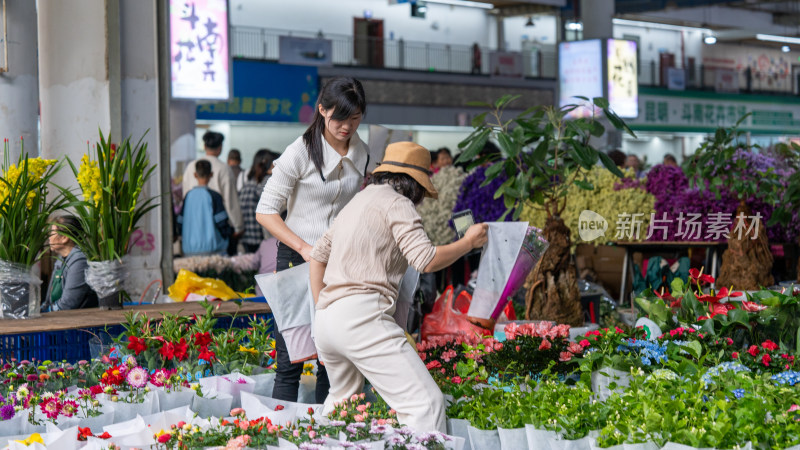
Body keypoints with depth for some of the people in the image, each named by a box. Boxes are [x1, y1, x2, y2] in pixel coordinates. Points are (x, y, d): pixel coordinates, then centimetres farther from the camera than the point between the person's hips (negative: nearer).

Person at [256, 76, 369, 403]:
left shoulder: (361, 154, 7)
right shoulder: (301, 152, -10)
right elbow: (265, 211, -8)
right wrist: (304, 247, -16)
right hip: (296, 259, -5)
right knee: (290, 358, -5)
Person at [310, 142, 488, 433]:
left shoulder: (358, 202, 26)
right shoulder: (396, 203, 0)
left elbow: (318, 254, 31)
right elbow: (427, 260, -10)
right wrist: (469, 242, 4)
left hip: (325, 321, 9)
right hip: (362, 316, -9)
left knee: (343, 399, 32)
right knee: (426, 403, -14)